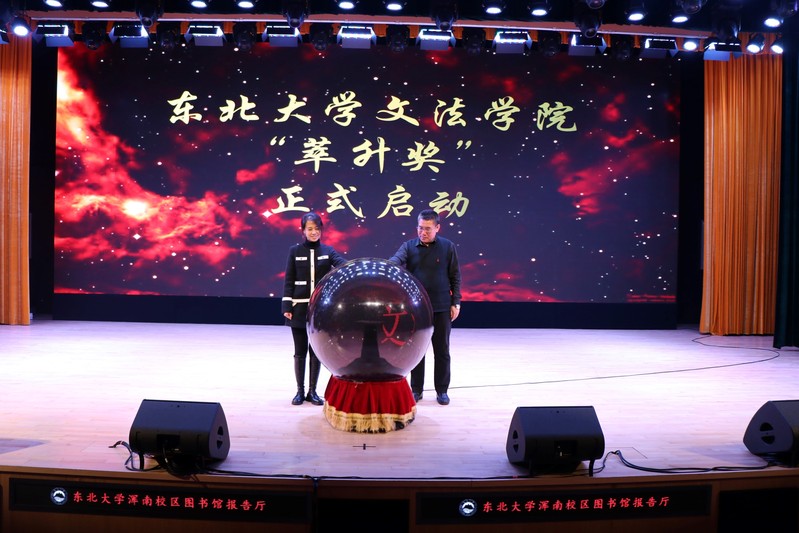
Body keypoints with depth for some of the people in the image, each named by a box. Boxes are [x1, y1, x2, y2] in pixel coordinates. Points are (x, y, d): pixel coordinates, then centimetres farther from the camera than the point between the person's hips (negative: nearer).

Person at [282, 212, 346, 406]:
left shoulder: (327, 251, 4)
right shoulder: (295, 251, 2)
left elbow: (342, 263, -15)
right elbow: (289, 280, 1)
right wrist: (287, 306, -6)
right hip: (299, 308, -1)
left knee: (316, 350, 7)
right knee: (300, 351, 6)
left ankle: (312, 391, 18)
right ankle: (300, 391, 16)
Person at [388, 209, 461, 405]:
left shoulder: (448, 247, -1)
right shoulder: (409, 246, 0)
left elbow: (455, 277, 2)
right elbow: (396, 260, -19)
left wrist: (456, 303, -1)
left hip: (441, 308, -1)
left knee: (442, 350, 8)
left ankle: (442, 390, 19)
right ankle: (416, 389, 21)